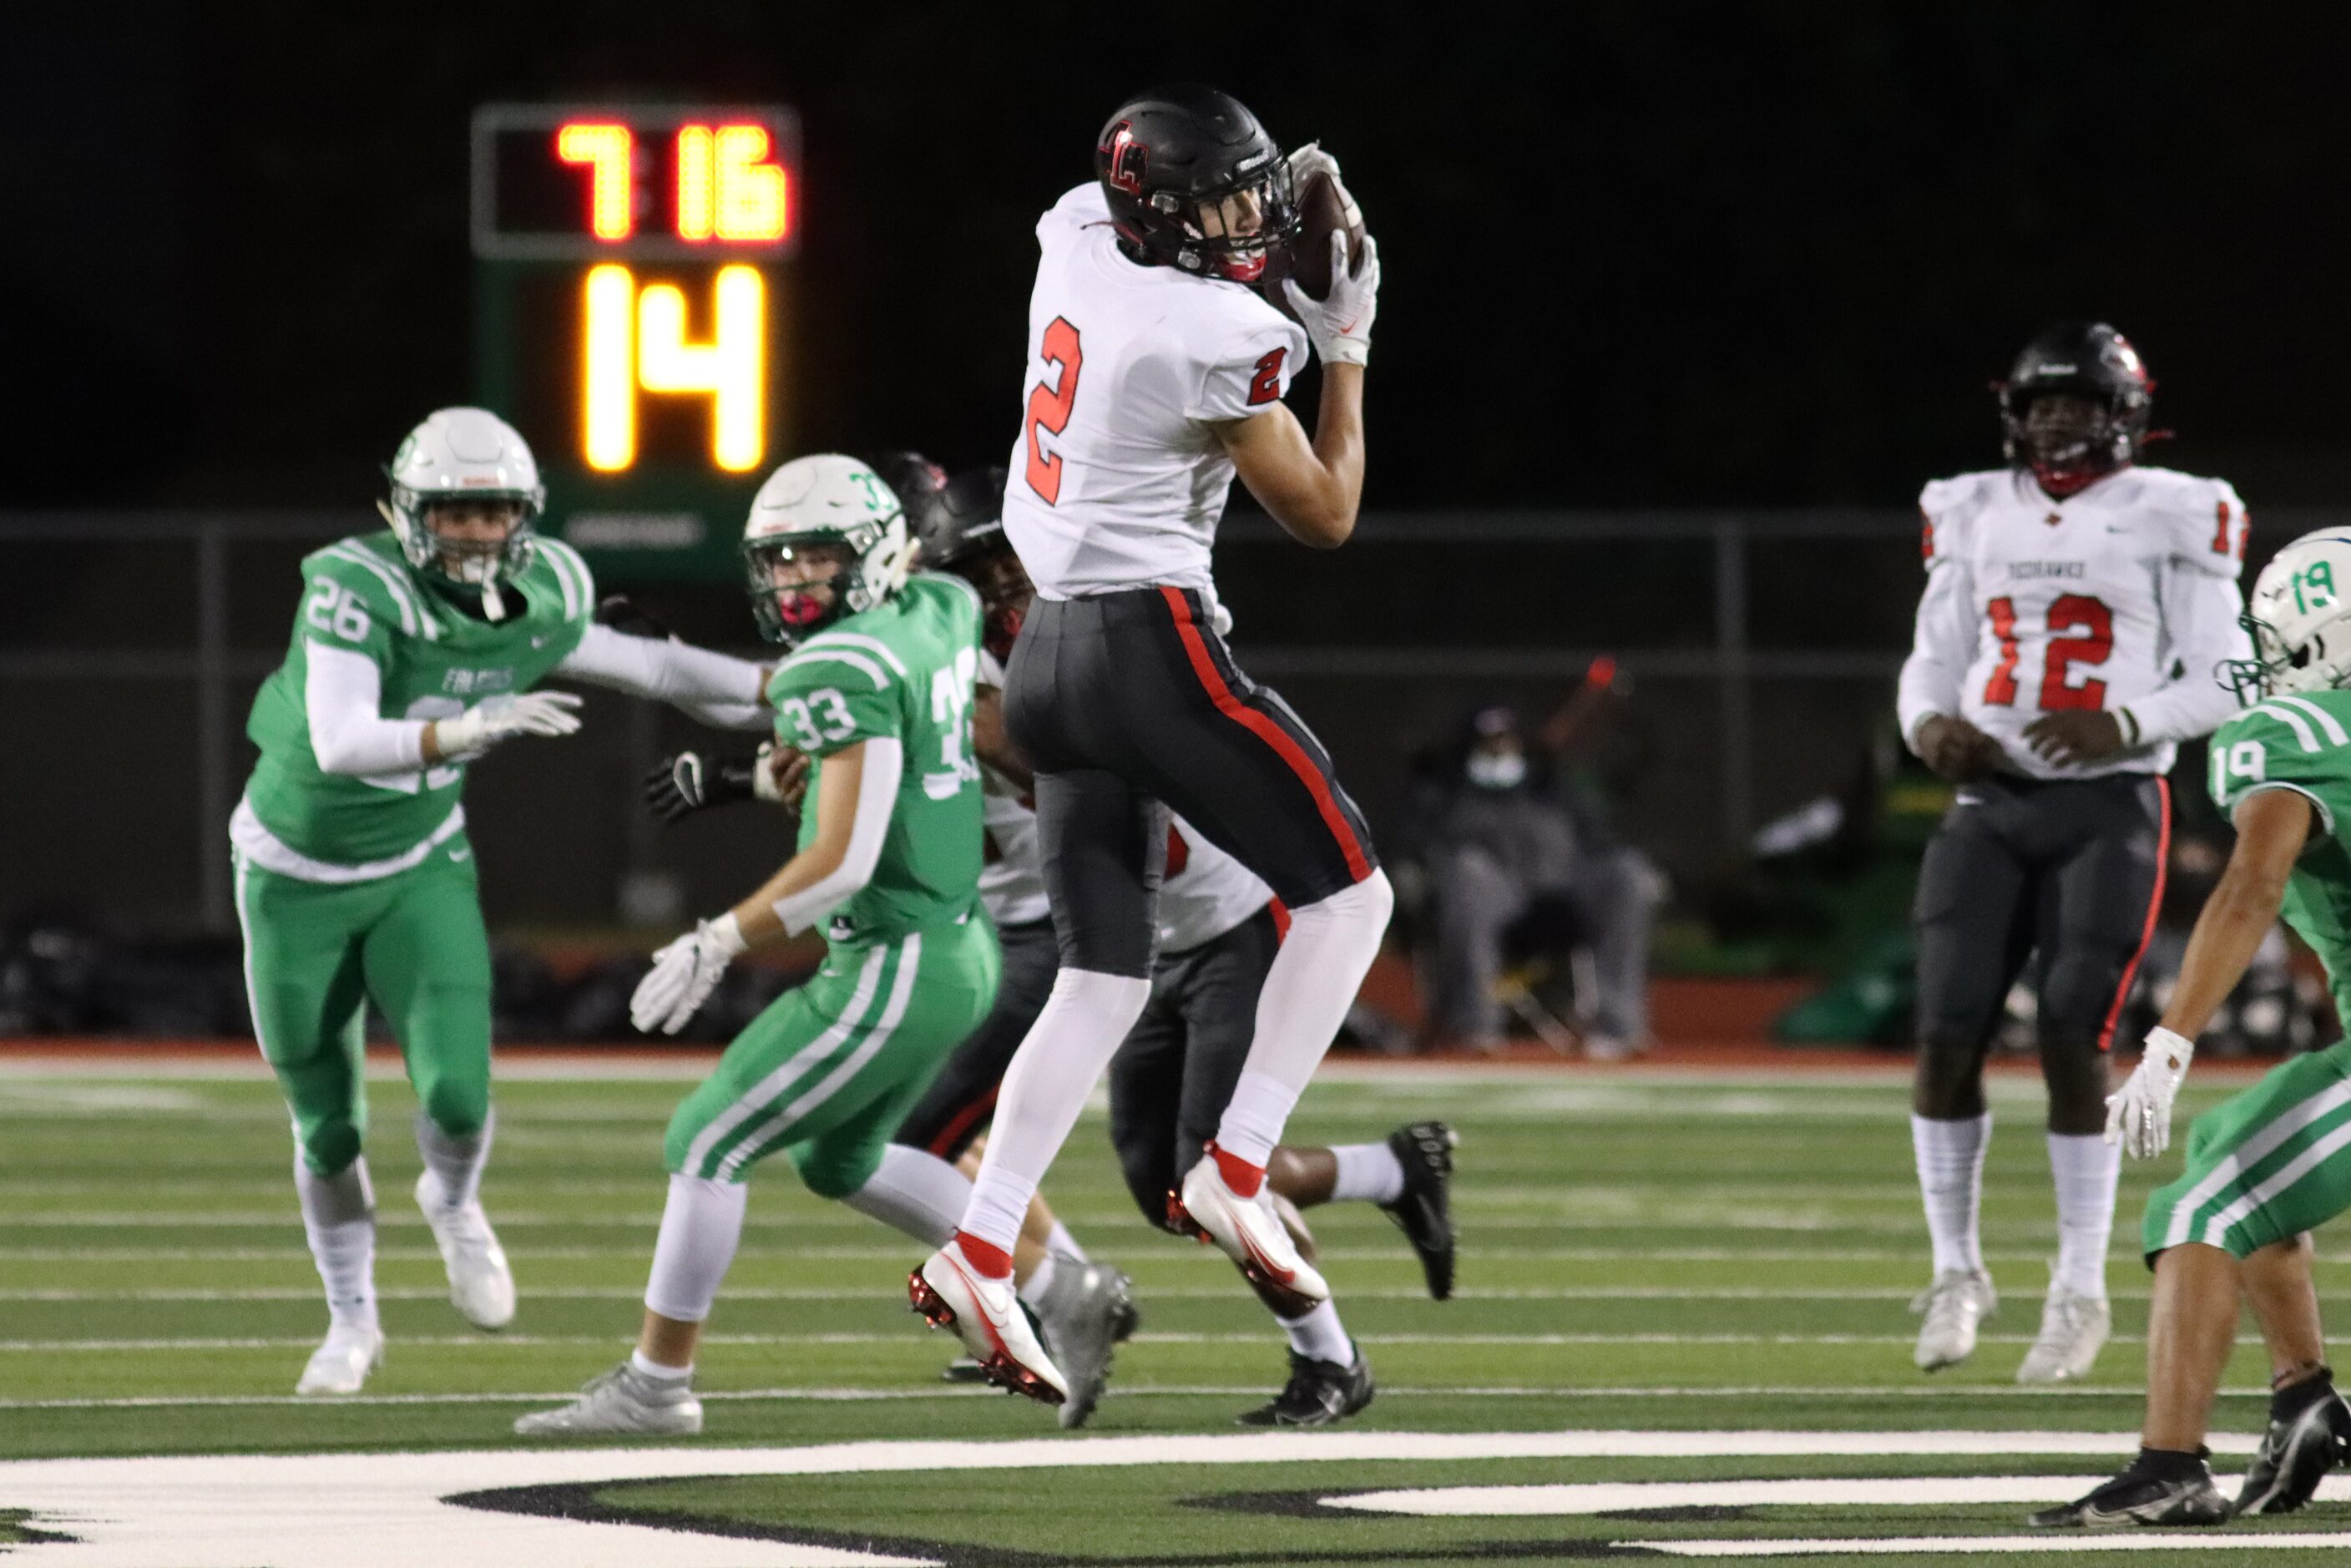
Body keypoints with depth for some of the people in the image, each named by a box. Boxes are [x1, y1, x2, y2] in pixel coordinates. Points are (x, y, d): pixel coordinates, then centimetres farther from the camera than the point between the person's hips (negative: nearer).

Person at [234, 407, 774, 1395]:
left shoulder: (542, 602, -12)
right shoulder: (355, 591, -29)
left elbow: (642, 667, 7)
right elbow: (340, 744, -40)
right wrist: (472, 729, -55)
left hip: (419, 869, 3)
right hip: (299, 878, -3)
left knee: (457, 1093, -16)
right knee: (326, 1126, 7)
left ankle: (453, 1204, 21)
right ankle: (351, 1323, 31)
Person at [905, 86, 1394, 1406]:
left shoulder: (1079, 239, 4)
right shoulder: (1221, 339, -16)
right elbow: (1326, 515, -4)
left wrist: (1282, 204, 22)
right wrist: (1348, 347, 3)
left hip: (1054, 652, 8)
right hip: (1156, 647, -8)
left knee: (1106, 976, 10)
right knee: (1349, 889, 5)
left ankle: (980, 1252, 1)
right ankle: (1237, 1171, -4)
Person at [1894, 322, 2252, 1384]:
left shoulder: (2170, 519, -2)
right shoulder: (1977, 516, 11)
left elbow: (2218, 678, -3)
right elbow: (1935, 659, 17)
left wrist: (2125, 726, -19)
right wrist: (1930, 725, -6)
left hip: (2108, 807, -4)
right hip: (1991, 804, 4)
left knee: (2073, 1039, -9)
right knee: (1947, 1036, -4)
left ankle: (2081, 1289, 5)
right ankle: (1956, 1272, 12)